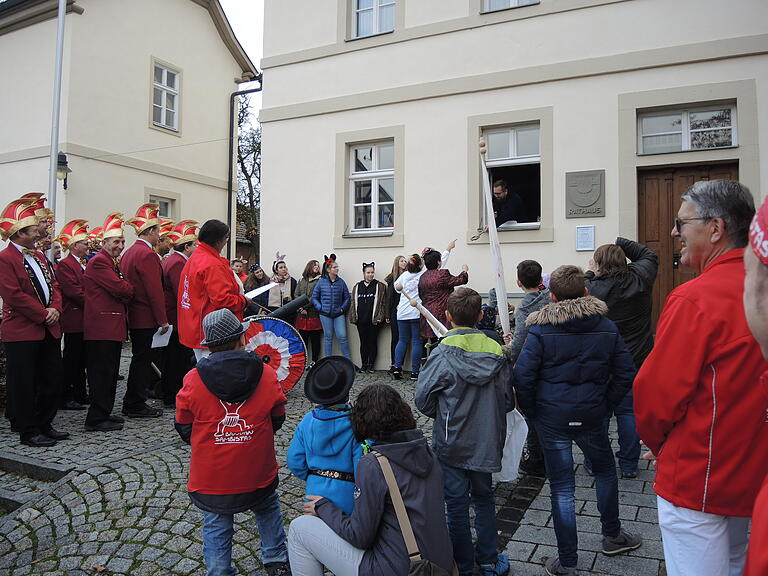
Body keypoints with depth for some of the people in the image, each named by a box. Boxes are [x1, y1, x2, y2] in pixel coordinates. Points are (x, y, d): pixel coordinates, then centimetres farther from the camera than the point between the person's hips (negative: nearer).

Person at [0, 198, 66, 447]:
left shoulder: (39, 256, 15)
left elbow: (53, 285, 14)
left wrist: (55, 309, -4)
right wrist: (42, 314, -15)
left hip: (49, 330, 8)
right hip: (22, 331, -8)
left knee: (52, 379, 12)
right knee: (23, 384, 2)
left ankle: (44, 425, 24)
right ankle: (28, 432, 11)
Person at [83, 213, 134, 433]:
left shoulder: (112, 263, 21)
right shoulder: (99, 262, -12)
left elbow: (120, 292, 18)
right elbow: (120, 289, -20)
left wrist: (126, 293, -1)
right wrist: (134, 289, -2)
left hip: (112, 327, 11)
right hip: (103, 328, -11)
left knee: (109, 372, 16)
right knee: (103, 372, -5)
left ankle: (104, 413, 26)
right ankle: (96, 419, 2)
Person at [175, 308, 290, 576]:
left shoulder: (193, 380, -11)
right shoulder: (267, 375, -9)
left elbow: (184, 430, -1)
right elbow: (277, 422, 2)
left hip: (210, 479, -1)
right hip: (258, 475, 2)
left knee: (216, 524, 18)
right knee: (268, 509, 27)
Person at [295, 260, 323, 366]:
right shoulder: (302, 280, 15)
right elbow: (296, 295, 9)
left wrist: (305, 306, -13)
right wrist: (300, 308, -5)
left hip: (314, 314, -4)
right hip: (302, 315, 4)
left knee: (315, 339, 2)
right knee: (303, 339, 8)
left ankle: (314, 361, 10)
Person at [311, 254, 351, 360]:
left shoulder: (341, 282, 2)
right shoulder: (321, 282, 0)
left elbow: (347, 297, 9)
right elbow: (314, 298, 5)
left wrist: (342, 308, -1)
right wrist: (320, 308, -5)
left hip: (339, 314, 0)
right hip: (325, 314, 0)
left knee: (342, 337, -4)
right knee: (328, 337, 8)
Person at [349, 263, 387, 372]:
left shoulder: (380, 286, 2)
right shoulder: (357, 287, 12)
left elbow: (383, 303, -1)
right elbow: (353, 303, 13)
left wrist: (380, 317, -9)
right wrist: (353, 317, 5)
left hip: (374, 320, -3)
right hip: (361, 319, 3)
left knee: (373, 342, 2)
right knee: (363, 342, 8)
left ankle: (371, 365, 10)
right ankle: (363, 364, 15)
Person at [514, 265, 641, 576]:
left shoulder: (540, 331, -11)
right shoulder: (607, 328, -1)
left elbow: (523, 376, -15)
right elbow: (626, 374, 1)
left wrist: (532, 411, 0)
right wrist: (604, 405, 10)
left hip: (551, 418, -2)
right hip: (590, 416, 2)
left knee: (562, 488, 8)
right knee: (605, 470, 28)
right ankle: (612, 536, 44)